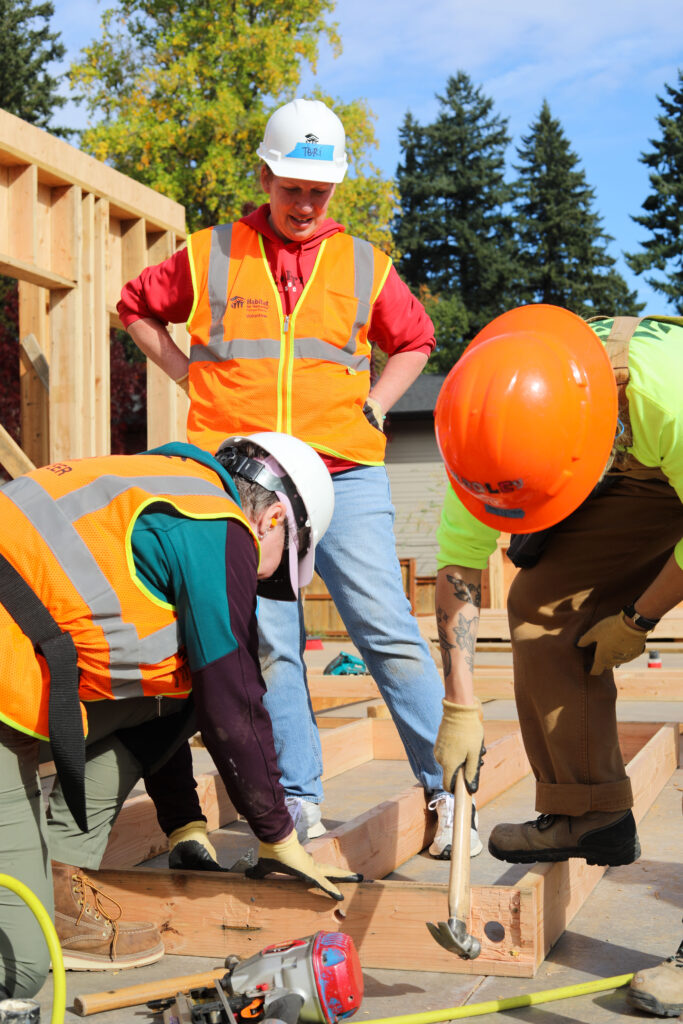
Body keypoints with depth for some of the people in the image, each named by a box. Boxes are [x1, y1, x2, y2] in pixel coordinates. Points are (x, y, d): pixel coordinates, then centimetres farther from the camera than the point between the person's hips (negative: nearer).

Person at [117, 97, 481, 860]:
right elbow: (136, 308, 21)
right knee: (268, 644, 2)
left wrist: (373, 407, 9)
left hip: (345, 477, 0)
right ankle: (298, 799, 11)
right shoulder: (208, 257, 6)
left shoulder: (364, 266, 9)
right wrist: (193, 379, 9)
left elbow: (414, 340, 25)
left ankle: (446, 789, 0)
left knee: (387, 631, -7)